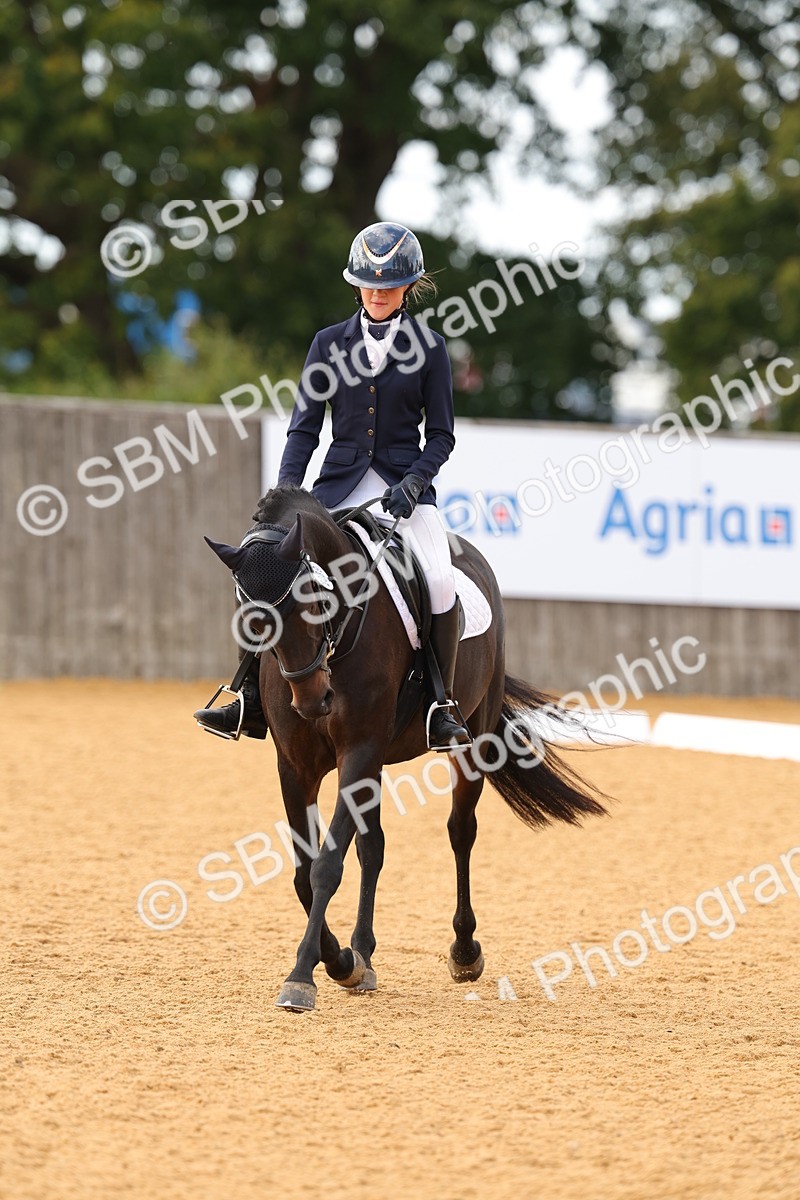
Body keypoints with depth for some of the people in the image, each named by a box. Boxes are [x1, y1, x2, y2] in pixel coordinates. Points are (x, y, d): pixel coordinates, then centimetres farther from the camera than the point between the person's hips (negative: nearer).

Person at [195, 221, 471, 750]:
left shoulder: (429, 347, 2)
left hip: (405, 482, -2)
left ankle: (444, 705, -13)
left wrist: (413, 483, -14)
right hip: (341, 482, 3)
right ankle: (254, 700, -2)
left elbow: (441, 435, 3)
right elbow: (305, 427, 6)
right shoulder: (331, 343, 7)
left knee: (440, 581, -26)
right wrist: (286, 491, -8)